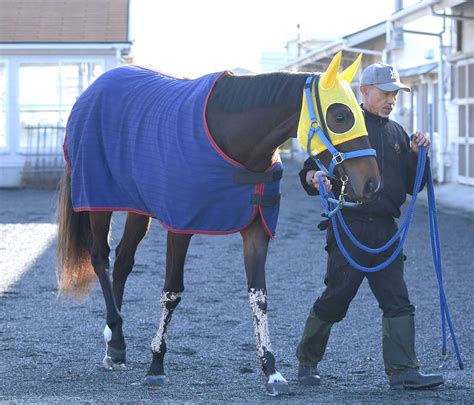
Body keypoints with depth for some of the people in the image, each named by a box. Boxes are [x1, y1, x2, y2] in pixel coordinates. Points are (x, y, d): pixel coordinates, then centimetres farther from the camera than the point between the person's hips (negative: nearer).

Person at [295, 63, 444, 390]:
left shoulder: (396, 133, 15)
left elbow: (413, 186, 17)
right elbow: (309, 173, -5)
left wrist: (418, 155, 2)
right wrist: (315, 177, -27)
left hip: (385, 229, 5)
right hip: (349, 228, -5)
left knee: (398, 303, -4)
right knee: (335, 300, 2)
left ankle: (403, 371, -6)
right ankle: (307, 362, 20)